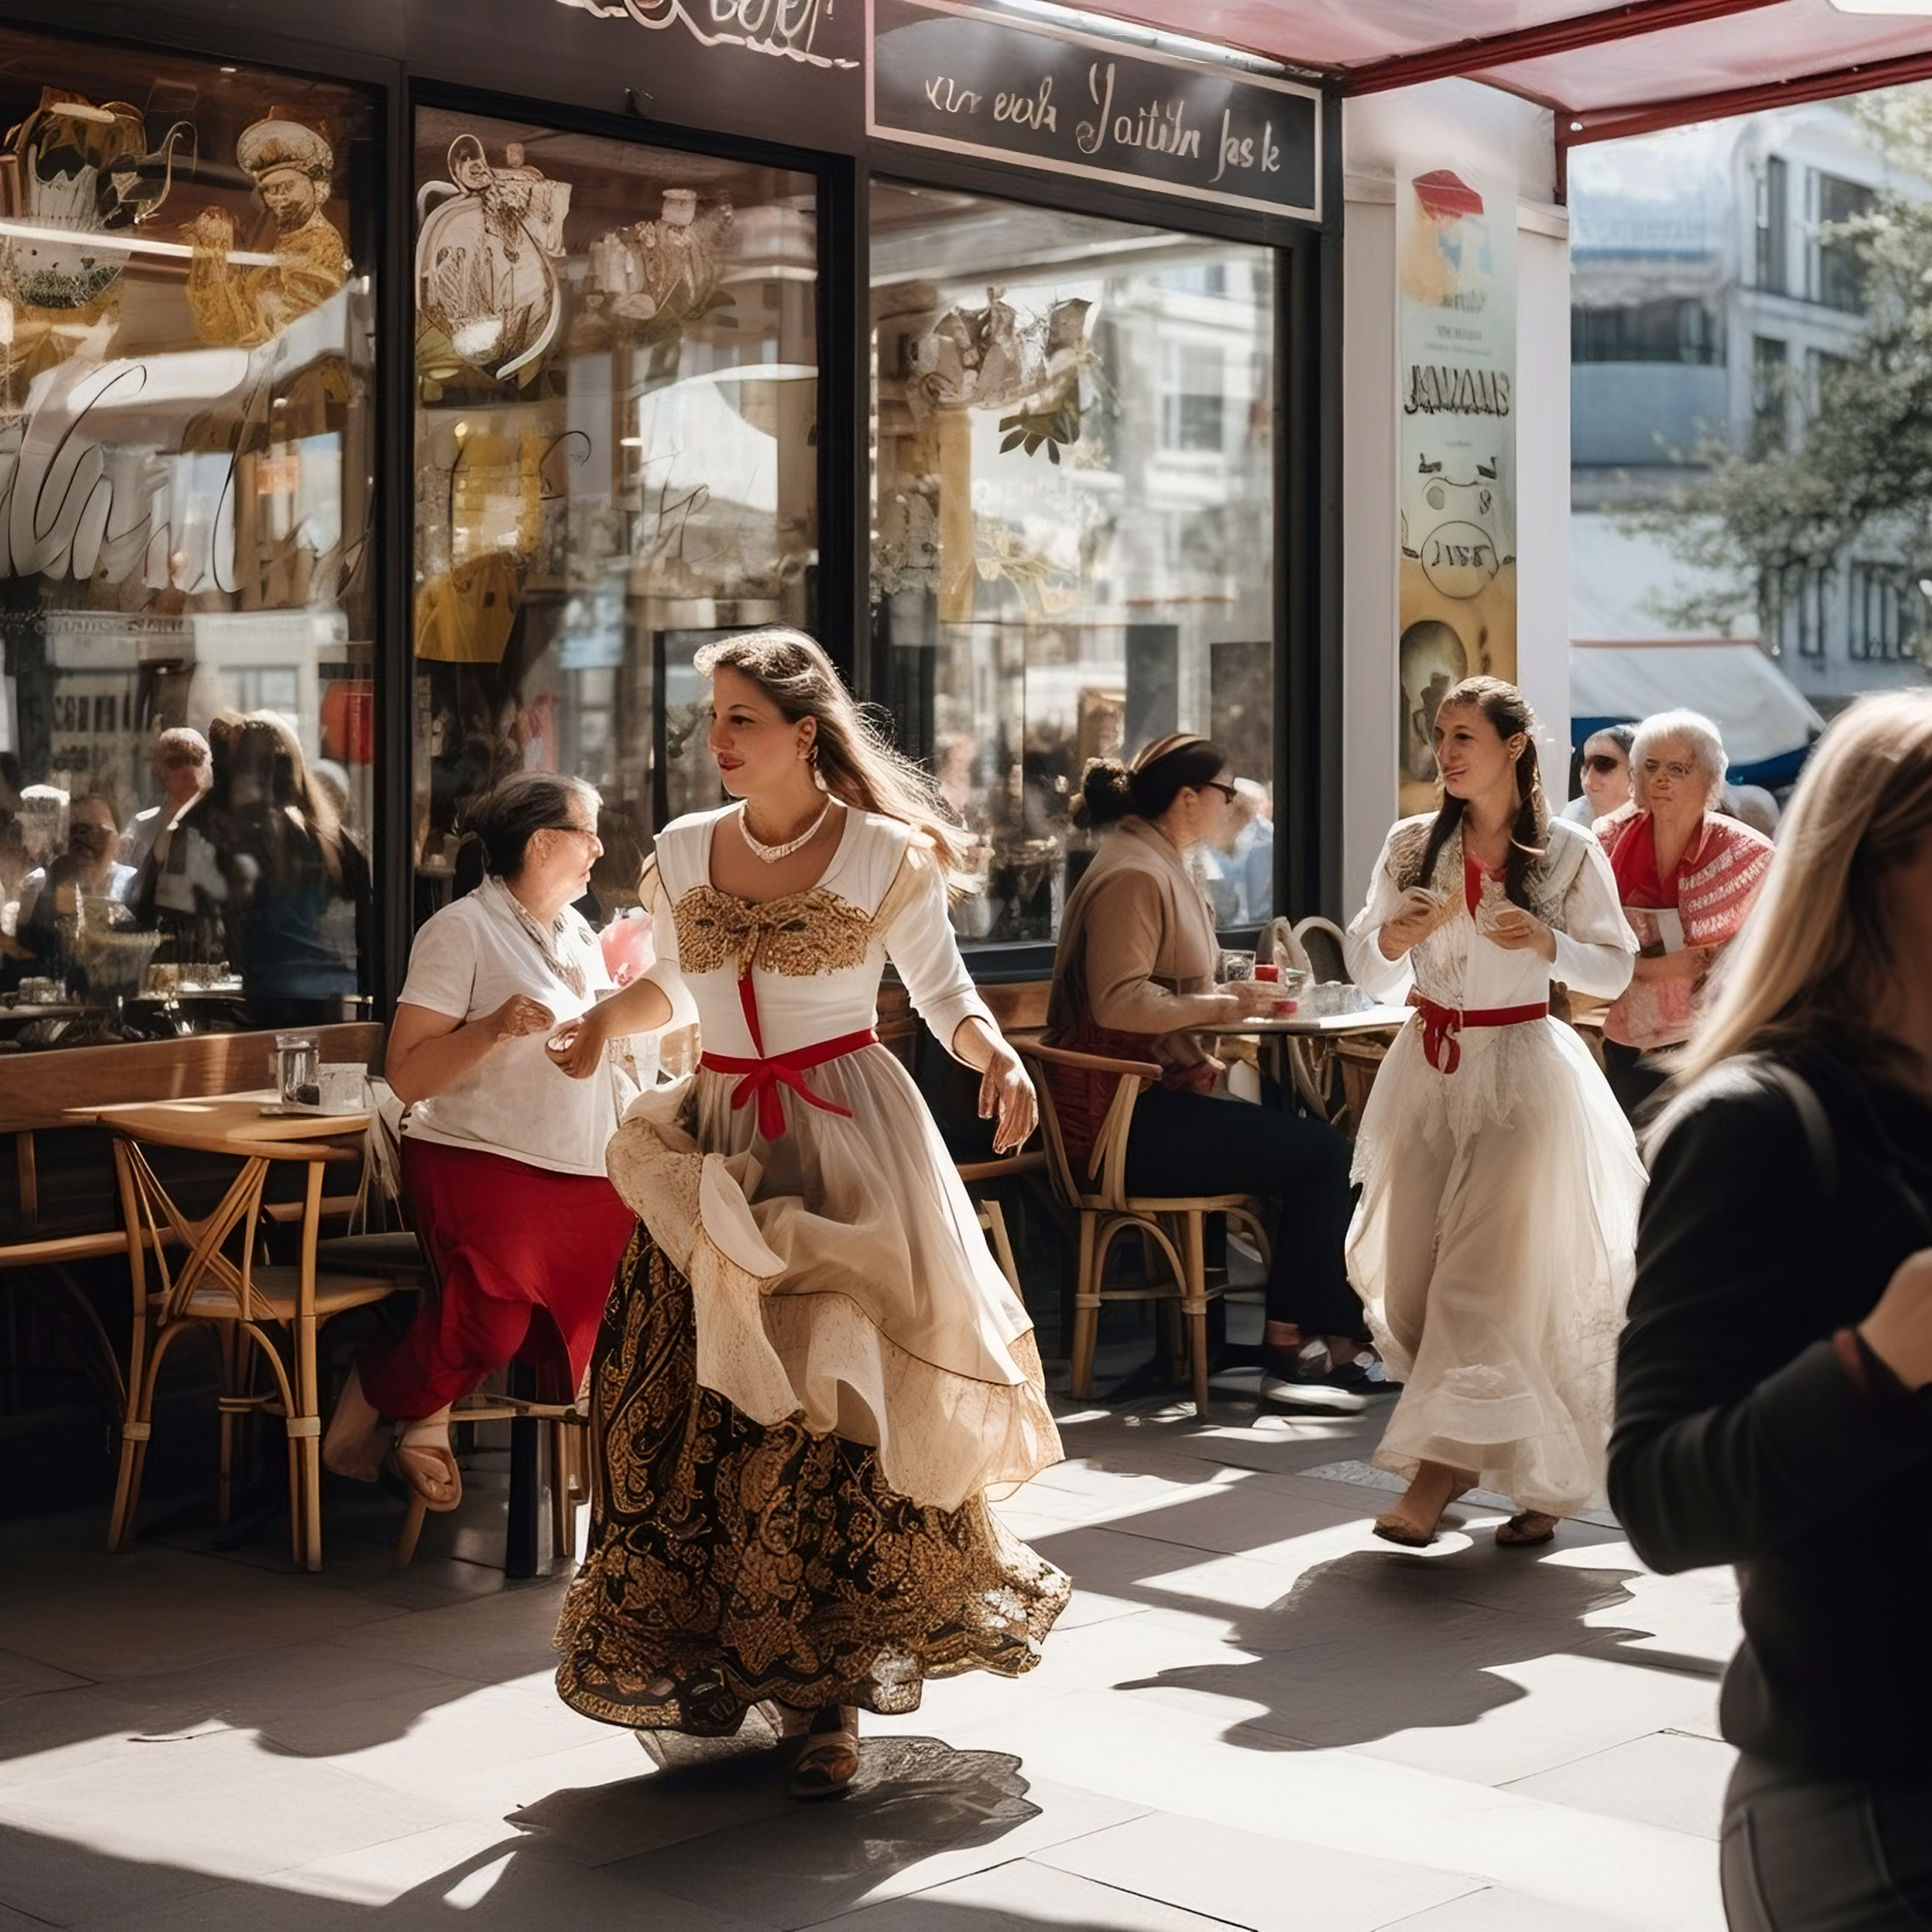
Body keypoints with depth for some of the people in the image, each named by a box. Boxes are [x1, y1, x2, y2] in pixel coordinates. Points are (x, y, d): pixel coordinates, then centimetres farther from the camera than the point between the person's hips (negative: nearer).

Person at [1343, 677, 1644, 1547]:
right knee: (1415, 1274, 2)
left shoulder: (1569, 851, -1)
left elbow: (1614, 971, 0)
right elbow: (1370, 974, 5)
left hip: (1522, 1074, -4)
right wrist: (1393, 936, -16)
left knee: (1487, 1275, -11)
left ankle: (1439, 1467, -10)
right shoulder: (1412, 845, 7)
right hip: (1429, 1072, 4)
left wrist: (1549, 944, -17)